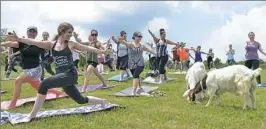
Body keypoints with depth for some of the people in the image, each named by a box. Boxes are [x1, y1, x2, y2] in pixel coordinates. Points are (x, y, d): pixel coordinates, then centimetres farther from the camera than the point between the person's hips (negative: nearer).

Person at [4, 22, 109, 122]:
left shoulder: (71, 44, 4)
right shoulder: (51, 44, 10)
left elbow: (87, 48, 7)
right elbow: (34, 42, 2)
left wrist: (102, 51, 5)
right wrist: (19, 39, -9)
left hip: (70, 74, -4)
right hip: (62, 76, 5)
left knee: (44, 84, -22)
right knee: (80, 100, 12)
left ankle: (33, 114, -10)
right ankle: (102, 101, 38)